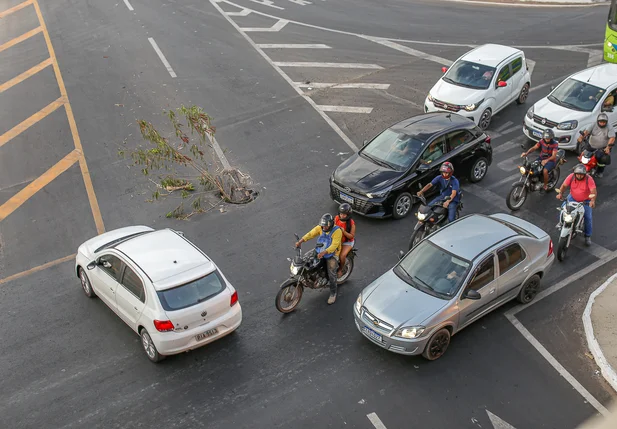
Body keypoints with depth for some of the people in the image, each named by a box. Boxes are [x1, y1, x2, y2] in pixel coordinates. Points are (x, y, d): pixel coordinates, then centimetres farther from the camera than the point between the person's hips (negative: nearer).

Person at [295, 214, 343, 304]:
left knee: (331, 273, -21)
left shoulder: (337, 231, -21)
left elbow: (334, 245, -30)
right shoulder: (320, 228, -5)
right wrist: (300, 241, -31)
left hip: (332, 254, -6)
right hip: (319, 251, 6)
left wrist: (324, 252, -45)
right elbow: (310, 234, -15)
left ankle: (333, 293, -3)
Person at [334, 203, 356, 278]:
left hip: (347, 242, -4)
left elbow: (351, 236, -17)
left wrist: (344, 231, -32)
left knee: (342, 256, -24)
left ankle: (340, 270, 3)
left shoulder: (351, 223, -20)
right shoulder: (336, 218, -8)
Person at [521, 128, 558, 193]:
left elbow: (554, 156, -28)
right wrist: (526, 153, -30)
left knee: (545, 171, -31)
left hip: (551, 160, -5)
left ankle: (545, 186, -9)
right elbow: (534, 148, -12)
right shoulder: (542, 141, -7)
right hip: (542, 158, 5)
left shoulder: (555, 144, -20)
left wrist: (547, 160, -48)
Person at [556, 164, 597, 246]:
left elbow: (593, 191, -33)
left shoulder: (589, 179, -25)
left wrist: (592, 200, -52)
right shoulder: (571, 177, -17)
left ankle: (588, 236, 8)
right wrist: (560, 193, -38)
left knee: (588, 218, -10)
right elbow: (564, 185, -18)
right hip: (572, 198, 3)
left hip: (585, 201, -2)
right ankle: (561, 222, 13)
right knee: (563, 207, -18)